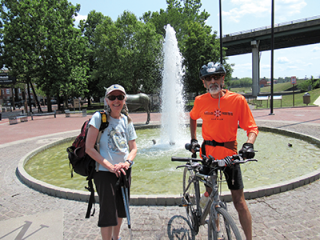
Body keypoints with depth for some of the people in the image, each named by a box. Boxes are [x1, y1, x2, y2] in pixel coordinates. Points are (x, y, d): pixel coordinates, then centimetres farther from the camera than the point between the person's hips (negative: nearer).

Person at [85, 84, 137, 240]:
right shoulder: (99, 117, -10)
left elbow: (133, 148, 8)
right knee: (108, 212, -2)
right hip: (104, 172, -5)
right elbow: (89, 148, -15)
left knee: (120, 208, 18)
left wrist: (127, 162, -12)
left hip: (124, 171, 5)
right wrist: (110, 167, -19)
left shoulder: (126, 120, 4)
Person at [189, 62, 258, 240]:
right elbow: (193, 118, 19)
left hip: (230, 154, -2)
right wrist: (193, 140, 10)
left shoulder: (238, 100, -9)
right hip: (208, 153, 3)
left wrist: (249, 144, -26)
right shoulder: (200, 101, -2)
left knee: (239, 200, 0)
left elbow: (252, 127, -7)